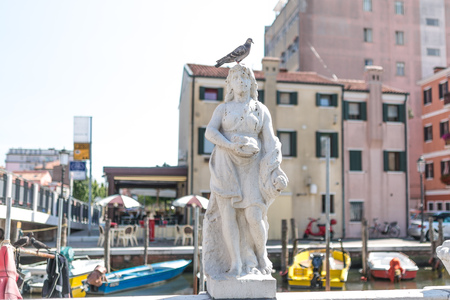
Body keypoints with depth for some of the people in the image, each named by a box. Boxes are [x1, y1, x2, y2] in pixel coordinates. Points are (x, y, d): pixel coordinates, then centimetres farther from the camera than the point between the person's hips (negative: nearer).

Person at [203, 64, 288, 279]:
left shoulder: (261, 110, 10)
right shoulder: (223, 109, 10)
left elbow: (270, 143, 4)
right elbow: (209, 132, -7)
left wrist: (274, 172, -8)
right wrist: (232, 146, -21)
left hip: (251, 166, 0)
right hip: (227, 165, 1)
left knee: (253, 216, -12)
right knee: (228, 213, -9)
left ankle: (262, 256, 15)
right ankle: (236, 265, 0)